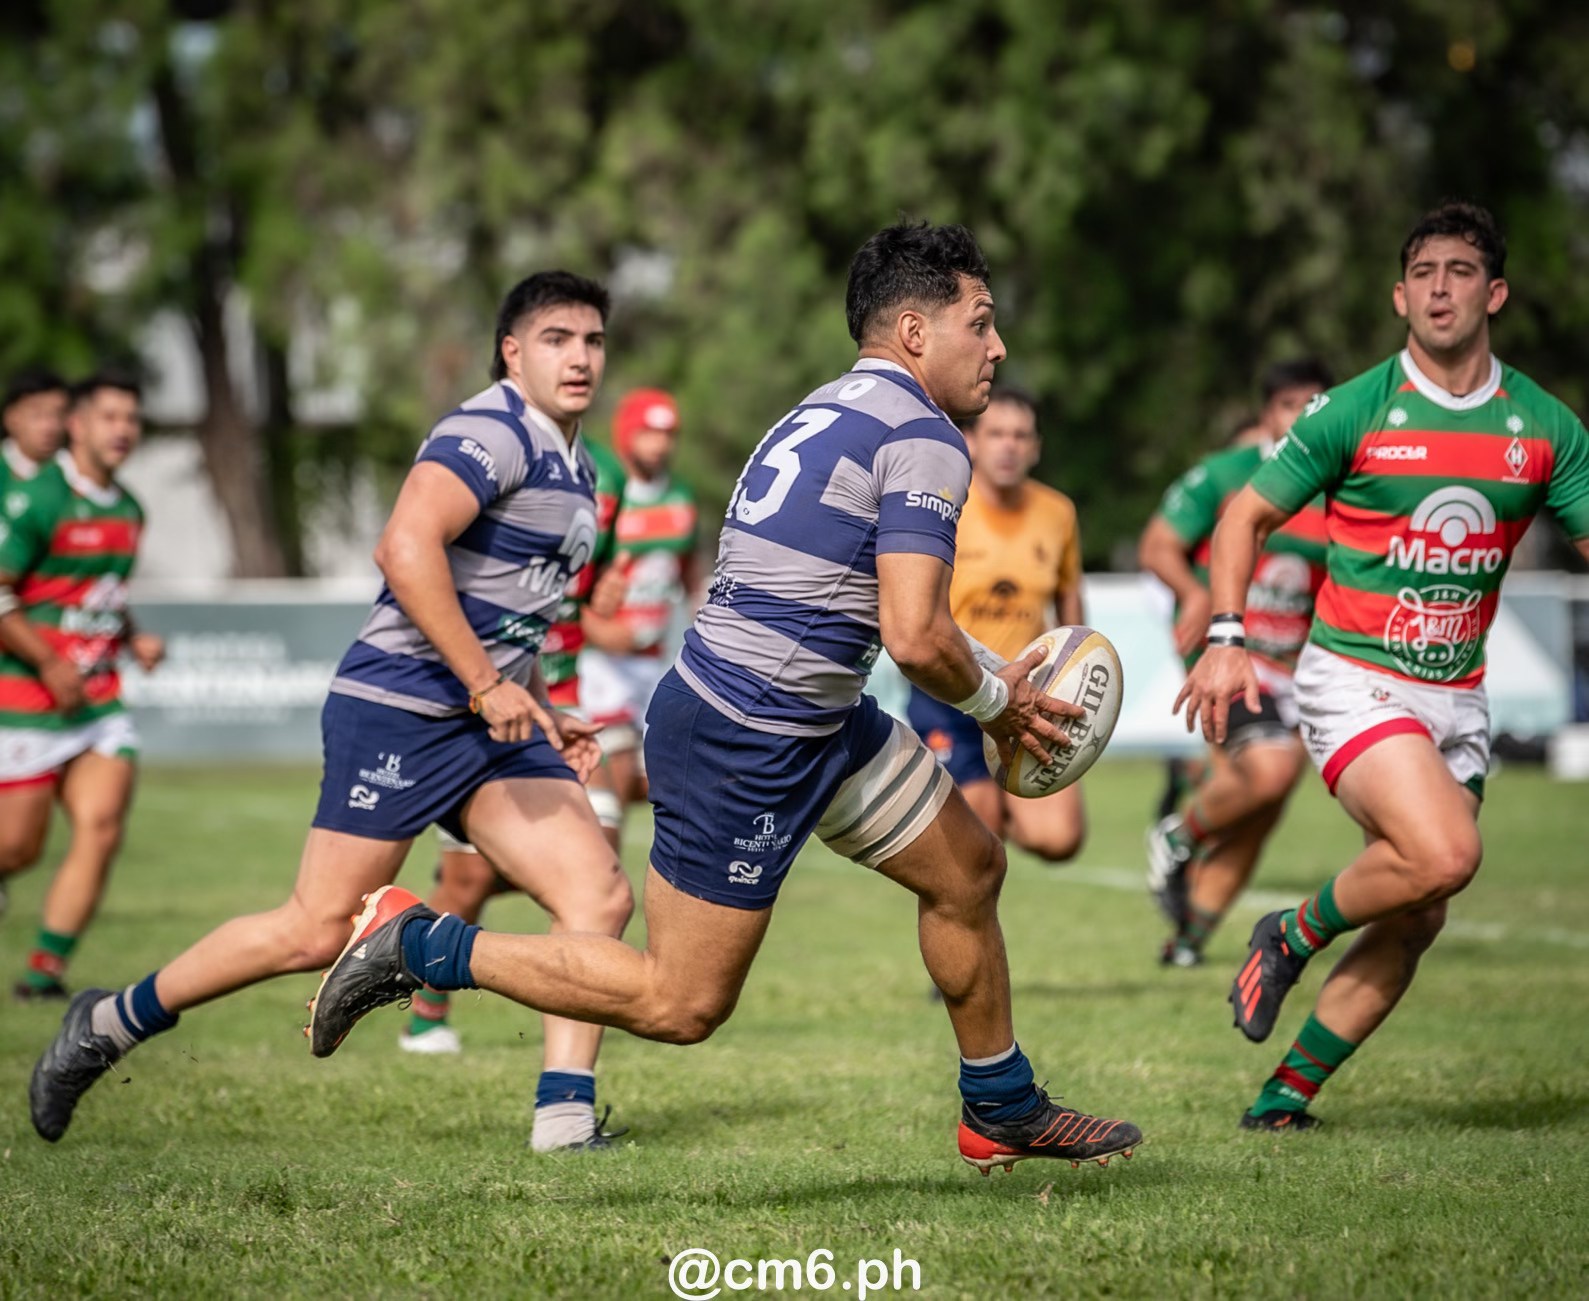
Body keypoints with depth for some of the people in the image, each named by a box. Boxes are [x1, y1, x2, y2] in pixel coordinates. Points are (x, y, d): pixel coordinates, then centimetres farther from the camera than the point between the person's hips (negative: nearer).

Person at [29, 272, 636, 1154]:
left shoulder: (575, 475, 19)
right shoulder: (493, 431, -12)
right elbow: (405, 548, -27)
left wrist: (543, 714, 21)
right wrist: (487, 685, -26)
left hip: (493, 720, 9)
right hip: (401, 709, -9)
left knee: (600, 895, -8)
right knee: (318, 932, -8)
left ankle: (565, 1115, -7)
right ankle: (108, 1024, 9)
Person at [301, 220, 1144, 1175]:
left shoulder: (832, 412, 14)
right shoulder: (925, 441, -15)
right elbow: (915, 636, -23)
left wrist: (994, 685, 16)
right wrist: (996, 704, -4)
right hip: (744, 745, -10)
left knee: (969, 866, 18)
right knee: (681, 1003, -1)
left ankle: (1004, 1111, 32)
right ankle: (419, 945, 5)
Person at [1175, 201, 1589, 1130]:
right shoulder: (1354, 411, -6)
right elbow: (1248, 514, 2)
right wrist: (1226, 640, -10)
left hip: (1458, 698, 5)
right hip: (1353, 680, -5)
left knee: (1414, 923, 4)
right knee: (1444, 854, -27)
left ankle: (1289, 1092, 18)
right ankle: (1293, 937, 0)